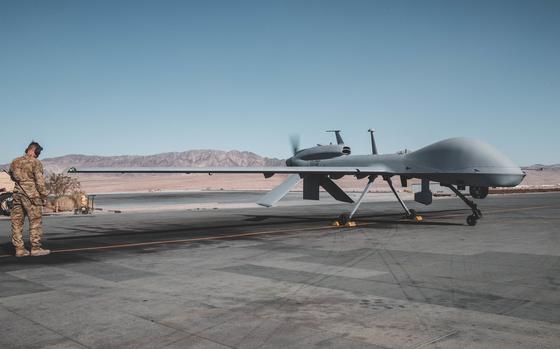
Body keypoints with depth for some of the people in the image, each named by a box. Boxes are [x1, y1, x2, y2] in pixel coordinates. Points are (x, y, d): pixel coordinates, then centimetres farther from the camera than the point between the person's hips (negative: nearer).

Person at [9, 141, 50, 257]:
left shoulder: (15, 162, 11)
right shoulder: (36, 163, -8)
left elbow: (12, 177, 24)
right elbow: (40, 181, -12)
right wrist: (44, 196, -6)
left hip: (17, 195, 6)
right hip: (31, 195, -6)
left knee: (17, 222, 7)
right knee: (35, 222, -1)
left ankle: (19, 249, 10)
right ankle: (35, 248, -1)